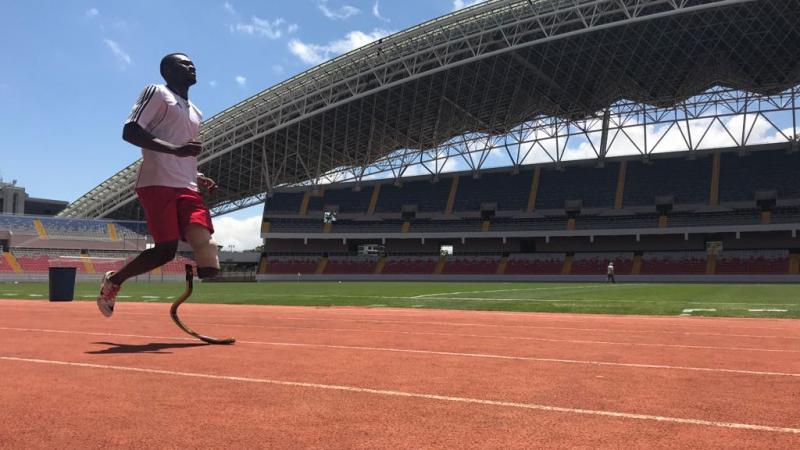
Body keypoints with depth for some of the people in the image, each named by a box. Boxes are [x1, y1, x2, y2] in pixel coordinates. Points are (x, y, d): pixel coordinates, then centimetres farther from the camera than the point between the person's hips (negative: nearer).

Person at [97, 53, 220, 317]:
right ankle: (113, 281, 14)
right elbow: (129, 131, -9)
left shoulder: (195, 113, 27)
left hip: (187, 189, 7)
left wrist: (198, 178, 14)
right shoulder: (156, 93, 4)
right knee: (166, 250, -10)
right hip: (158, 184, -7)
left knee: (205, 242, -13)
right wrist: (175, 149, -21)